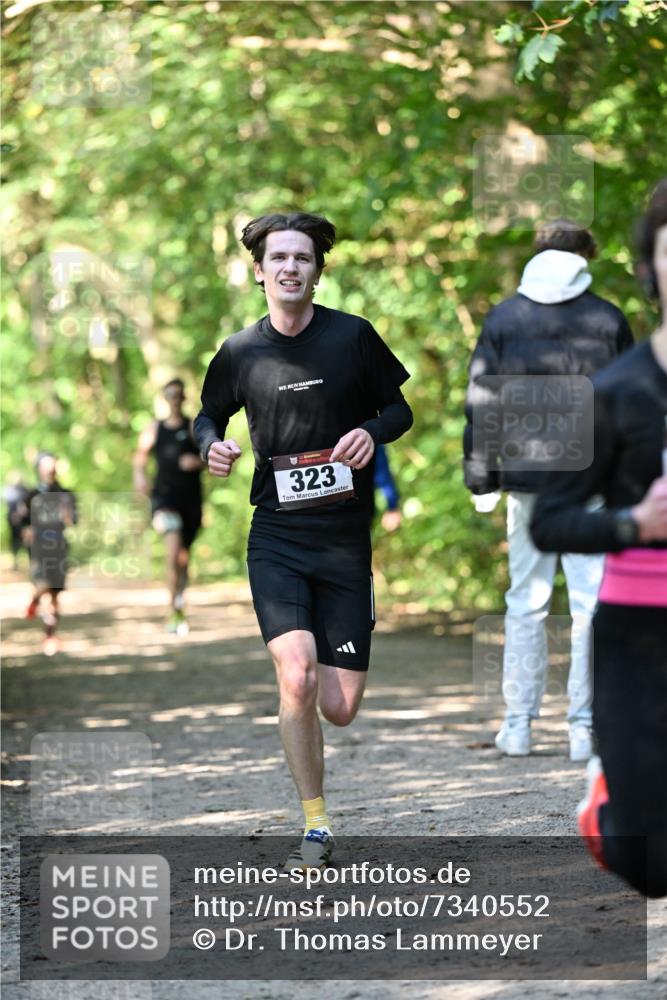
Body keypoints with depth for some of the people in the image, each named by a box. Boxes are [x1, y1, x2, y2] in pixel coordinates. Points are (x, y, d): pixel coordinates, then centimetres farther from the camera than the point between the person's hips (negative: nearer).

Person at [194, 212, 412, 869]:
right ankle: (315, 826, -4)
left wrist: (374, 431, -12)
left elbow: (401, 406, 10)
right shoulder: (239, 353, 3)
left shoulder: (353, 336, -1)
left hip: (346, 536, 0)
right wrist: (212, 445, -2)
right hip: (276, 536, 0)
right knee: (297, 679, -21)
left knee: (340, 710, -1)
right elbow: (208, 415, 21)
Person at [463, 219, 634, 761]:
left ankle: (519, 724, 10)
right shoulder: (609, 320, 1)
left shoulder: (503, 318, 4)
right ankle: (585, 727, 0)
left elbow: (480, 402, 4)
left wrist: (482, 479, 10)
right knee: (592, 604, 1)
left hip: (527, 476, 1)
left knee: (525, 602, 9)